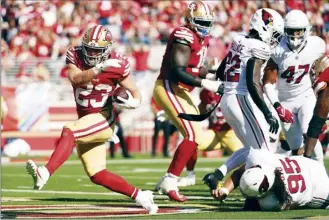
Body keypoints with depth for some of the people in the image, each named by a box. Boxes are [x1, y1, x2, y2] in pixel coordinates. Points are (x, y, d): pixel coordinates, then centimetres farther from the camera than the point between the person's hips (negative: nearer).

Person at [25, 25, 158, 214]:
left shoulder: (117, 65, -11)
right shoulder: (75, 56, -6)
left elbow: (135, 92, 0)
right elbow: (75, 78, -26)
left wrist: (134, 102, -24)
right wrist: (99, 69, -40)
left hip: (104, 119, -5)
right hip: (85, 121, 5)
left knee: (69, 131, -32)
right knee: (98, 176, 5)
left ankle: (44, 173, -46)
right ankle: (140, 196, 17)